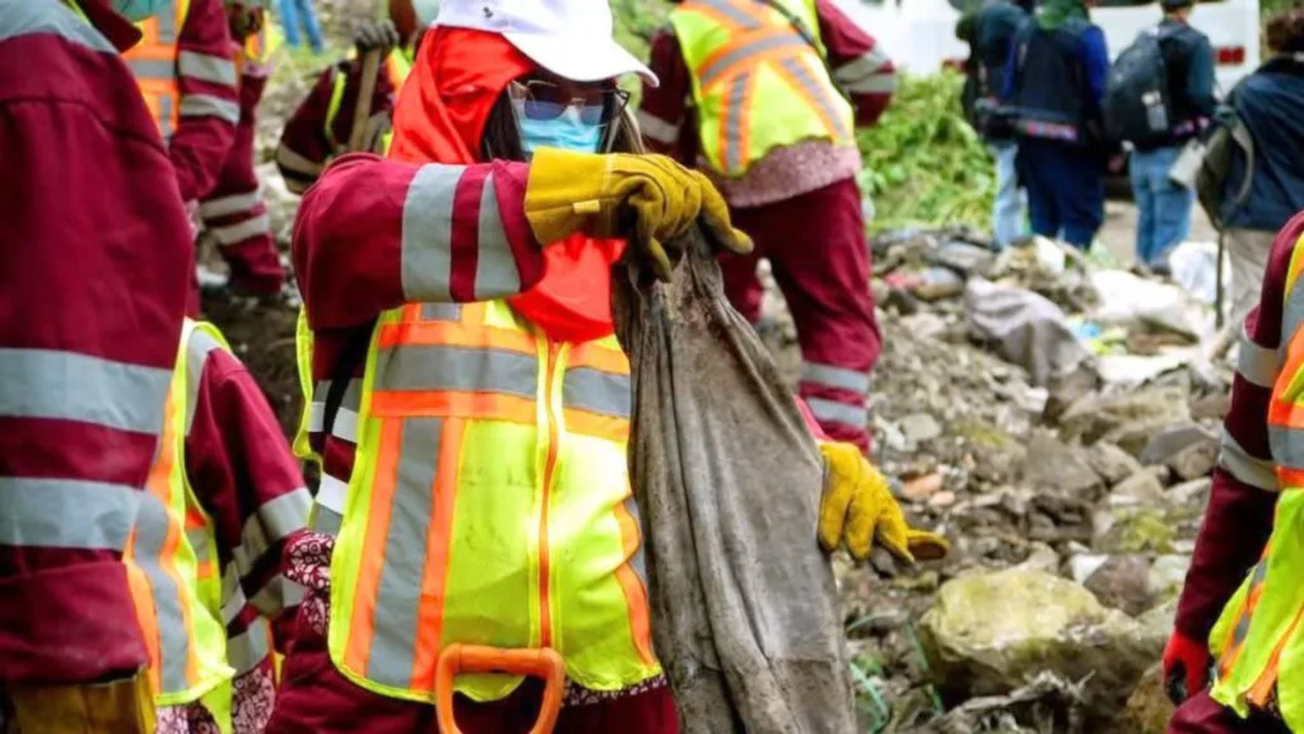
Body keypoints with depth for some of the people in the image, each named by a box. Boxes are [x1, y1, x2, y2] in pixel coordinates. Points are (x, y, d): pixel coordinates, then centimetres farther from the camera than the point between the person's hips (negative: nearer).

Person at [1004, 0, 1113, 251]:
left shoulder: (1025, 29, 8)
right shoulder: (1086, 34, -13)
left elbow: (1010, 86, 12)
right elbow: (1100, 92, -13)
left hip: (1030, 135, 7)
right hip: (1070, 139, -6)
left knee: (1041, 214, 14)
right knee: (1082, 215, -1)